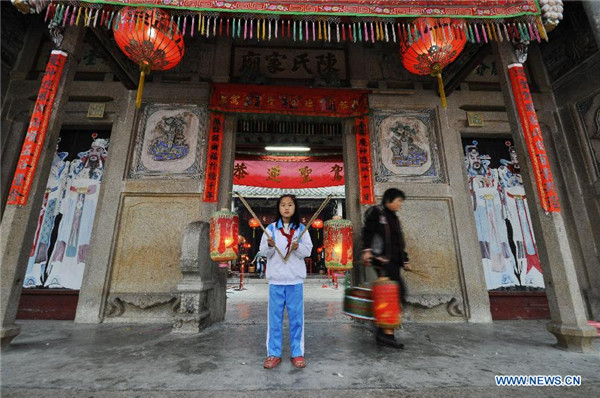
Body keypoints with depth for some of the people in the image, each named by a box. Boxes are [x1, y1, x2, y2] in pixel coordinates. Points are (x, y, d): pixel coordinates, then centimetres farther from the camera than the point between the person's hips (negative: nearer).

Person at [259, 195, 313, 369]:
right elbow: (263, 252, 1)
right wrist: (270, 245, -19)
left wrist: (298, 247, -18)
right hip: (276, 278, 0)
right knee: (275, 317, 9)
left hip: (295, 278, 0)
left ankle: (297, 353, 23)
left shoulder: (301, 228, 3)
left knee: (296, 316, 8)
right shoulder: (271, 228, 2)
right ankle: (274, 353, 23)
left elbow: (308, 250, 1)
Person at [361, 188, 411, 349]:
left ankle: (384, 331, 14)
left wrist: (404, 260, 24)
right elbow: (367, 232, -11)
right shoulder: (376, 212, -1)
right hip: (382, 260, -9)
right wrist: (366, 250, -23)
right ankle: (386, 333, -8)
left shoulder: (394, 218, 24)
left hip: (393, 262, 9)